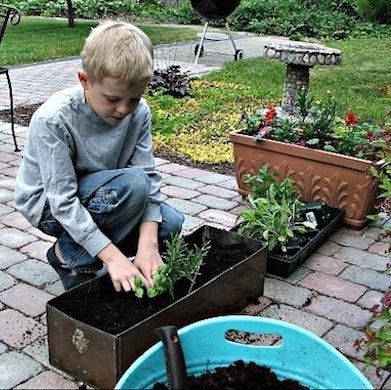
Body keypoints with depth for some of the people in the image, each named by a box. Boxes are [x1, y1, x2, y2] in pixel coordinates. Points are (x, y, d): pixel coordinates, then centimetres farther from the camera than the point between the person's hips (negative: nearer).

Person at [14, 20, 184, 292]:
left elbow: (150, 176, -17)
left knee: (170, 224, -12)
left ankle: (83, 246, 6)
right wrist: (113, 256, -36)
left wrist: (148, 243, -29)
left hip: (107, 196, 6)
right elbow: (63, 202, -31)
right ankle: (69, 256, -9)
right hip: (49, 204, -5)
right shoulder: (53, 120, -30)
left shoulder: (139, 112, -15)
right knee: (133, 184, -31)